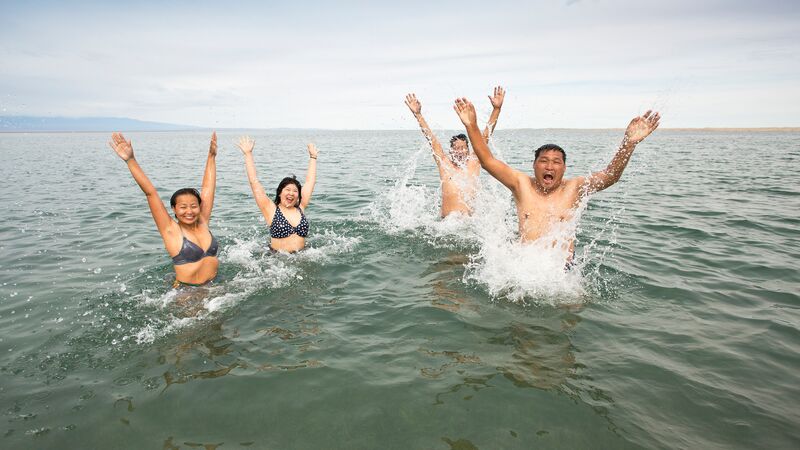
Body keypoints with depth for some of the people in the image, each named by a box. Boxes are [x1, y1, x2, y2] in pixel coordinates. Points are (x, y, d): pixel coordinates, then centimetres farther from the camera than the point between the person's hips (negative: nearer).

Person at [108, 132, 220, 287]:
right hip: (186, 293, -3)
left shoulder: (203, 223, 5)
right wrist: (131, 160, -16)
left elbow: (208, 188, 10)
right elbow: (150, 193, -12)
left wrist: (212, 156, 16)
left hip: (214, 287, 4)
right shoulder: (171, 231, -6)